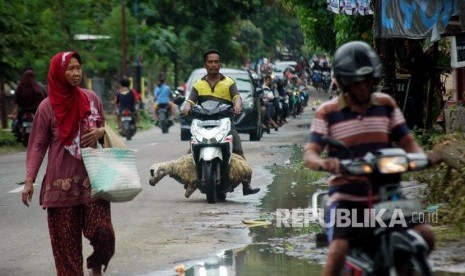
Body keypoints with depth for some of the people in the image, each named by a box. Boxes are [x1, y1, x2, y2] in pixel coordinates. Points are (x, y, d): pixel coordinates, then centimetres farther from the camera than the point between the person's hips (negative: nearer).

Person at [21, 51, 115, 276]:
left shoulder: (91, 98, 5)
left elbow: (104, 128, 18)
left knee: (102, 232, -11)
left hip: (92, 177, 2)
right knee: (65, 241, -1)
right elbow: (37, 145, -1)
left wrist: (101, 133, -7)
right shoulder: (48, 107, -3)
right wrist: (29, 180, -8)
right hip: (61, 182, -2)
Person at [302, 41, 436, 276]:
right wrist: (323, 163, -34)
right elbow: (309, 154, -9)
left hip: (385, 194, 3)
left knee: (425, 237, -12)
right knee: (337, 252, -23)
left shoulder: (386, 105, 9)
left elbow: (407, 142, 10)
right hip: (346, 196, -3)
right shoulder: (328, 112, -1)